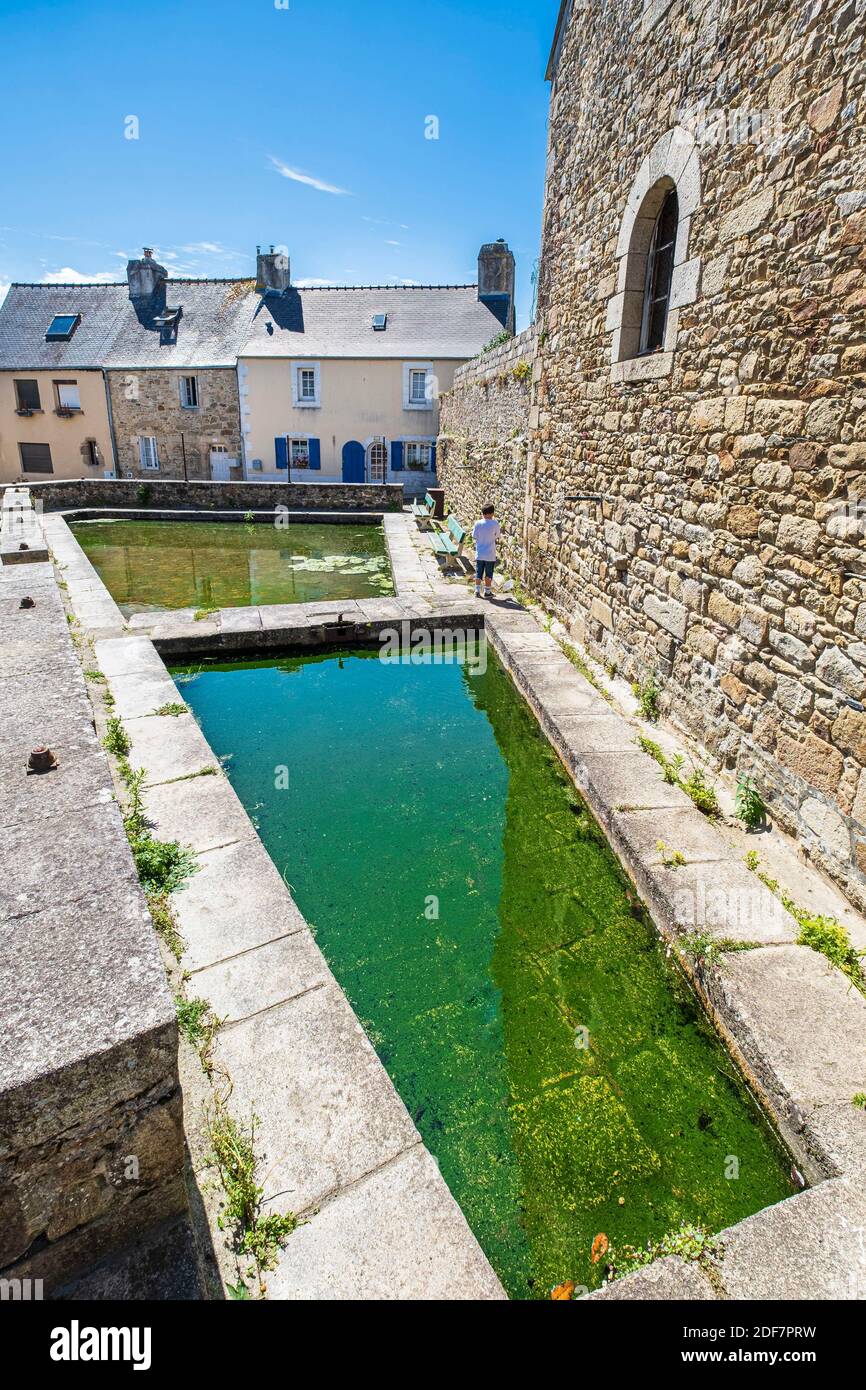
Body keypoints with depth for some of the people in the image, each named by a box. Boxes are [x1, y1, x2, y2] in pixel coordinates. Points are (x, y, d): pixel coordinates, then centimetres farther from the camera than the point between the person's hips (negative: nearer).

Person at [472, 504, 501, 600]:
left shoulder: (478, 523, -8)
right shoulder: (495, 524, -12)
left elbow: (474, 536, -2)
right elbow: (497, 536, 2)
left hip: (479, 554, 2)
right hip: (490, 555, -2)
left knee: (478, 573, 12)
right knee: (489, 574, 9)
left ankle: (477, 591, 13)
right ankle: (487, 592, 14)